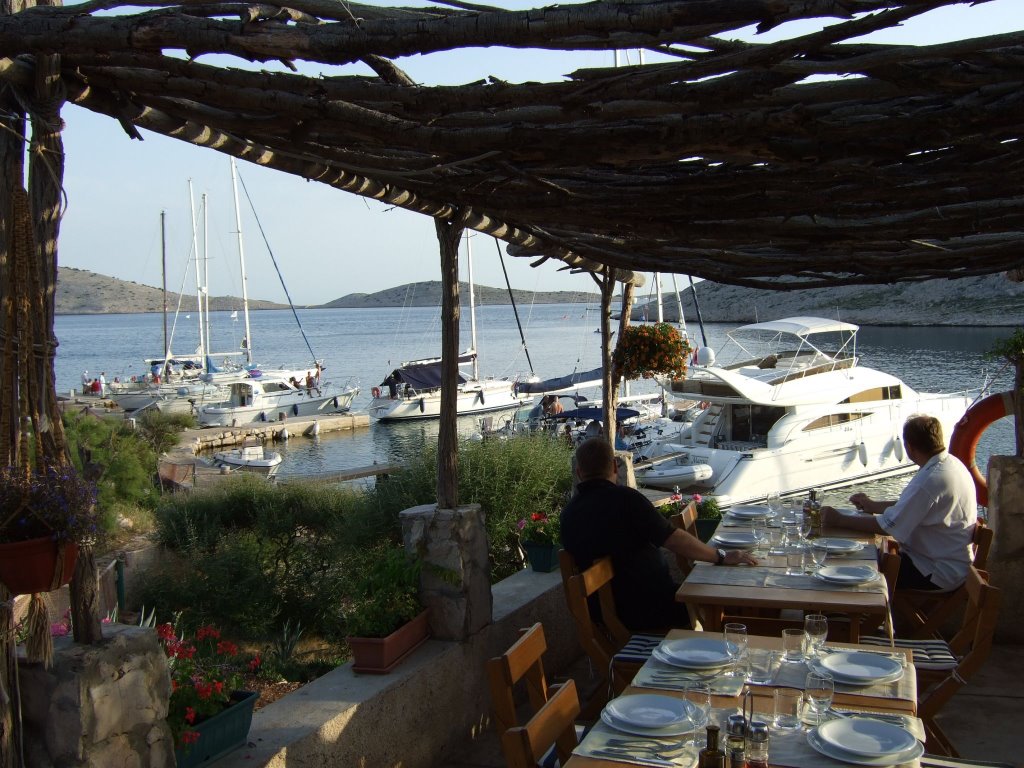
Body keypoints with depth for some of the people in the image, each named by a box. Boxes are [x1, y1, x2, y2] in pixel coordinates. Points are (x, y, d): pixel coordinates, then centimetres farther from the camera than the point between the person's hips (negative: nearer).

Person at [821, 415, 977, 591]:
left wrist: (839, 520, -17)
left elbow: (889, 526, -25)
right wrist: (873, 506, 21)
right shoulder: (951, 463, 5)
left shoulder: (931, 480, -28)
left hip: (939, 574, -10)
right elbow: (914, 507, 17)